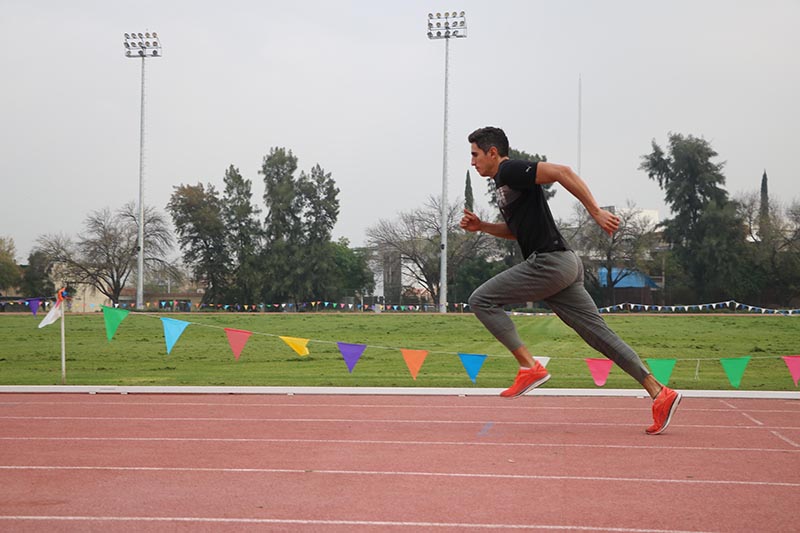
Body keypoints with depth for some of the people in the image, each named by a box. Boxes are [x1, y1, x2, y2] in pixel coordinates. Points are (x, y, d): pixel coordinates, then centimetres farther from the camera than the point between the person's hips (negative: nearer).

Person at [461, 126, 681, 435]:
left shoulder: (511, 171, -6)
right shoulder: (504, 181, 23)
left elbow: (561, 172, -19)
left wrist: (595, 212, -23)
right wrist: (481, 226, 21)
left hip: (549, 262, -10)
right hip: (562, 267, 10)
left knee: (482, 300, -5)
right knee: (599, 333, 6)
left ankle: (529, 367, -8)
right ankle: (659, 394, 3)